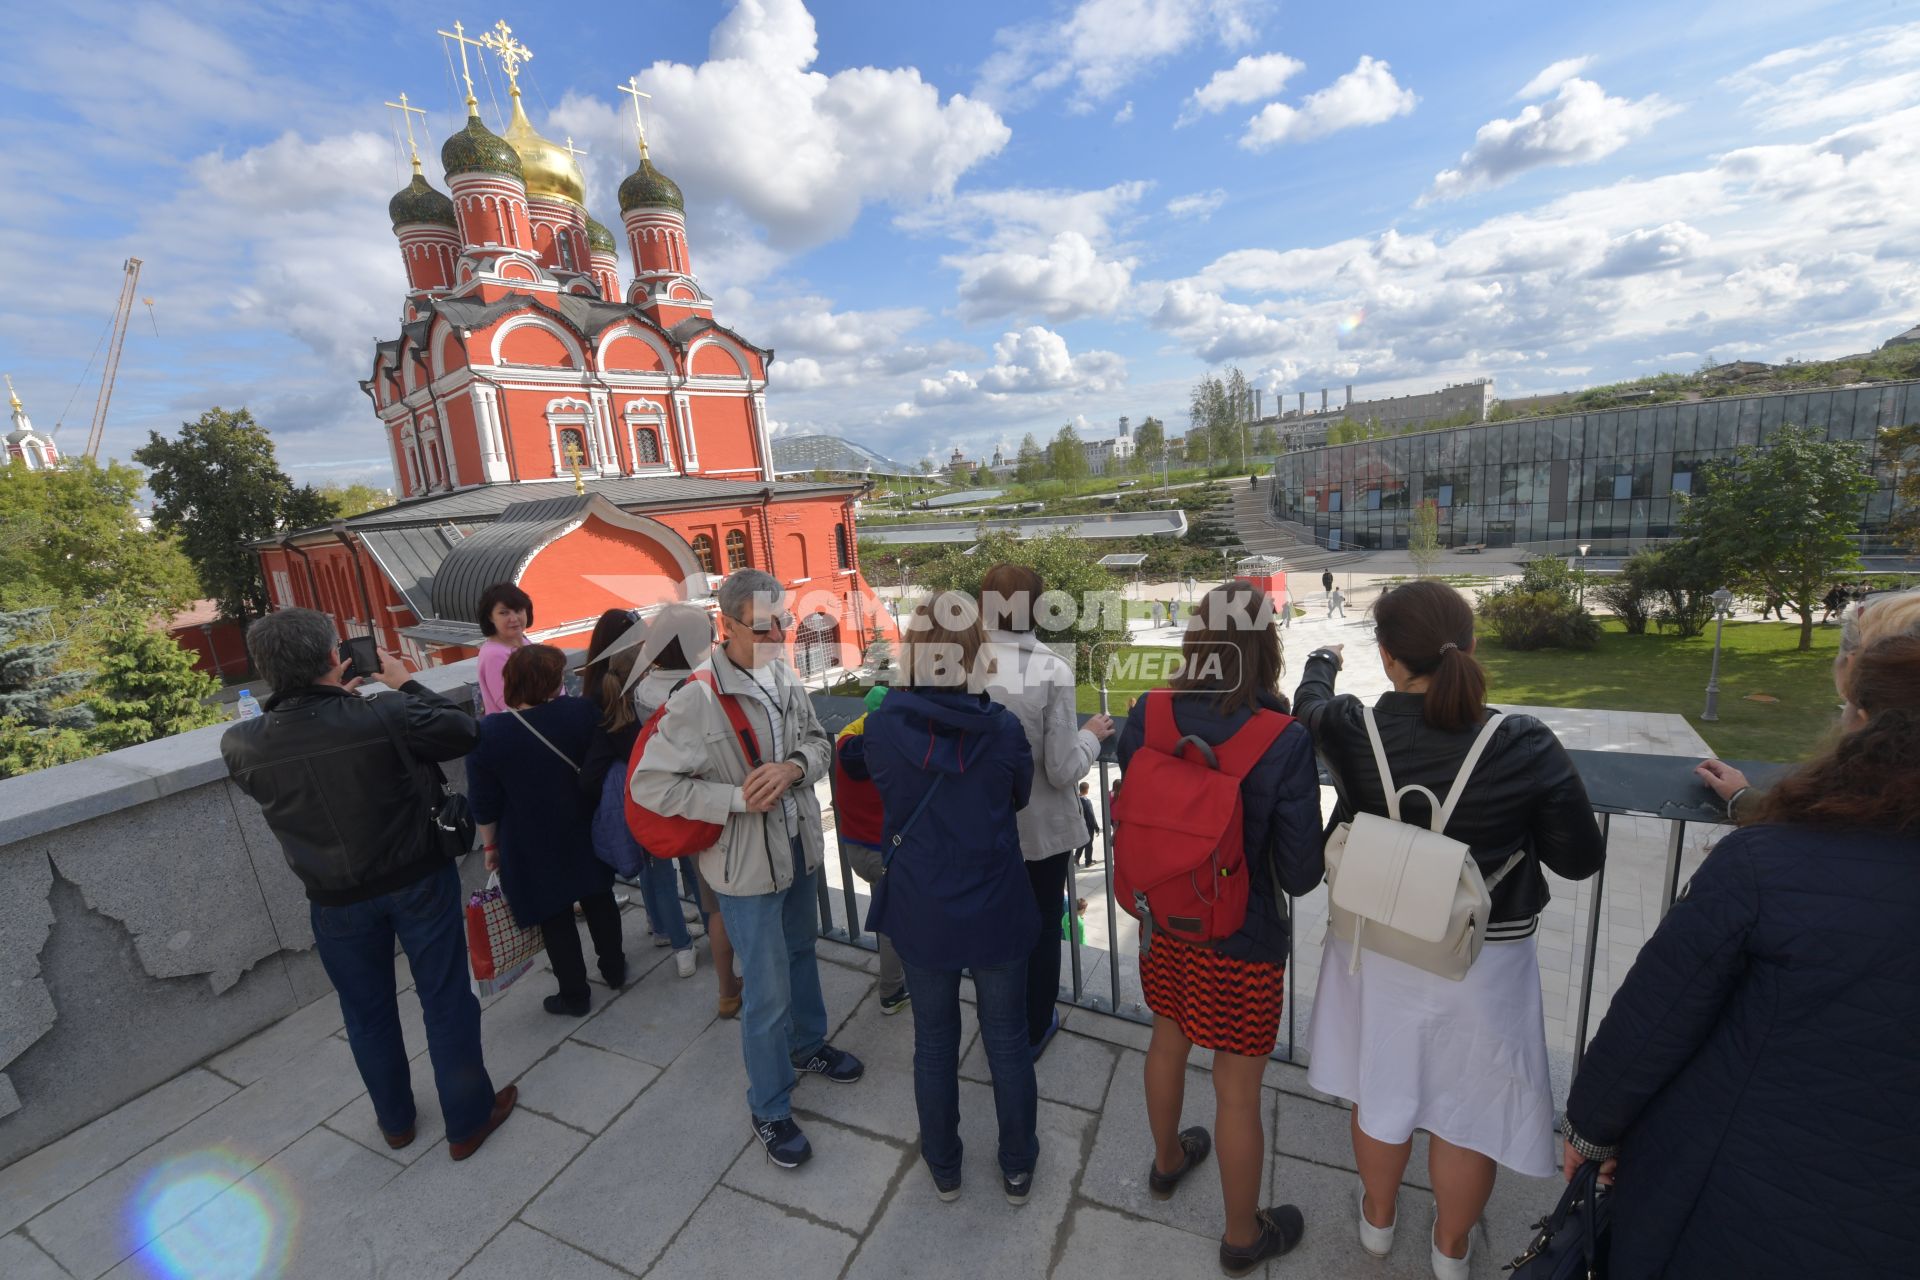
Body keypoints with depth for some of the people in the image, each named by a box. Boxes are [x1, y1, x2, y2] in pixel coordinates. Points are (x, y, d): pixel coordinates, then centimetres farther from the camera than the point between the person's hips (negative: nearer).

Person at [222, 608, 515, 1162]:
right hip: (418, 881, -3)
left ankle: (395, 1120, 42)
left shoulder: (241, 744, -16)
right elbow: (463, 731, -10)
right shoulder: (385, 715, -26)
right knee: (446, 1001, 12)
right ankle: (468, 1120, 27)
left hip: (337, 901, 3)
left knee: (367, 1012, 23)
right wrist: (407, 684, -1)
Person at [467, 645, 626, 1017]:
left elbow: (484, 802, -10)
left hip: (532, 846, -2)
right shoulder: (581, 711, -15)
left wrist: (490, 844, 4)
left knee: (555, 919, 13)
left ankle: (574, 995, 26)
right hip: (585, 833, 2)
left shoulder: (487, 733, -18)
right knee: (598, 900, 21)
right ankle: (614, 969, 37)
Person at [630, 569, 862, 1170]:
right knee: (768, 993, 6)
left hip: (799, 848, 6)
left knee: (801, 954, 27)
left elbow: (819, 743, 3)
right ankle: (769, 1110, 32)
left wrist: (793, 766, -19)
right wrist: (737, 799, -25)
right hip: (747, 864, -6)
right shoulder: (697, 699, -24)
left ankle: (809, 1046, 54)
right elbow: (650, 783, -20)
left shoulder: (786, 680, -6)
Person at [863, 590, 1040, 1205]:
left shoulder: (882, 726, -17)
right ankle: (1018, 1168, 42)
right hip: (997, 911, 0)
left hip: (920, 913, 1)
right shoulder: (1003, 727, -18)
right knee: (1007, 1041, 21)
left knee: (935, 1041, 22)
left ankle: (944, 1167, 44)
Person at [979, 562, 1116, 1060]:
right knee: (1041, 926, 21)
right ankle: (1033, 1030, 42)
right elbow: (1063, 771, -19)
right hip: (1041, 827, -3)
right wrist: (1092, 734, 0)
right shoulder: (1052, 670, -21)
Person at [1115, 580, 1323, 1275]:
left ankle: (1167, 1160, 56)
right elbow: (1300, 875, -17)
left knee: (1168, 1038, 29)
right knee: (1238, 1089, 17)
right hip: (1242, 943, -4)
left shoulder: (1144, 716, -15)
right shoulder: (1285, 742, -25)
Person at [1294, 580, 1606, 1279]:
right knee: (1468, 1102, 22)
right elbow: (1580, 857, -11)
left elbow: (1309, 705, 4)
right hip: (1484, 957, -1)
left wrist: (1323, 661, 24)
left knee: (1378, 1086, 24)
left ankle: (1377, 1218, 49)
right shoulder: (1525, 747, -23)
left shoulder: (1350, 730, -21)